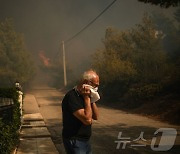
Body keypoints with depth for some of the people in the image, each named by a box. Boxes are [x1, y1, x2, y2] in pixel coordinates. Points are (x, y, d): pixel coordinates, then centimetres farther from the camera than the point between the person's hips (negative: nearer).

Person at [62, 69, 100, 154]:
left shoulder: (84, 96, 7)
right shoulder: (72, 97, -21)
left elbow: (96, 117, 7)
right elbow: (87, 119, -27)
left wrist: (92, 100, -4)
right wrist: (87, 98, -21)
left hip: (85, 140, 9)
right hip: (74, 141, -9)